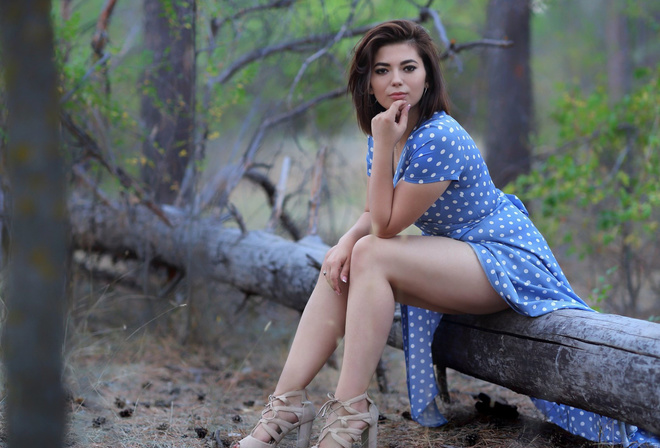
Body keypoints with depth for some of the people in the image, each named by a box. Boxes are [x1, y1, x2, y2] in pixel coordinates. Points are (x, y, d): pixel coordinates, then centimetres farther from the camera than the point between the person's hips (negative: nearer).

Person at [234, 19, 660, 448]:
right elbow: (373, 215, 10)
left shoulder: (437, 140, -25)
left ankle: (351, 413, -28)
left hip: (509, 261, -9)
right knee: (339, 267, -8)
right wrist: (346, 240, -11)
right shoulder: (385, 132, 3)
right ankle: (287, 405, -11)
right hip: (456, 256, 9)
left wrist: (383, 147, -24)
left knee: (371, 257, -27)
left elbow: (386, 226, -20)